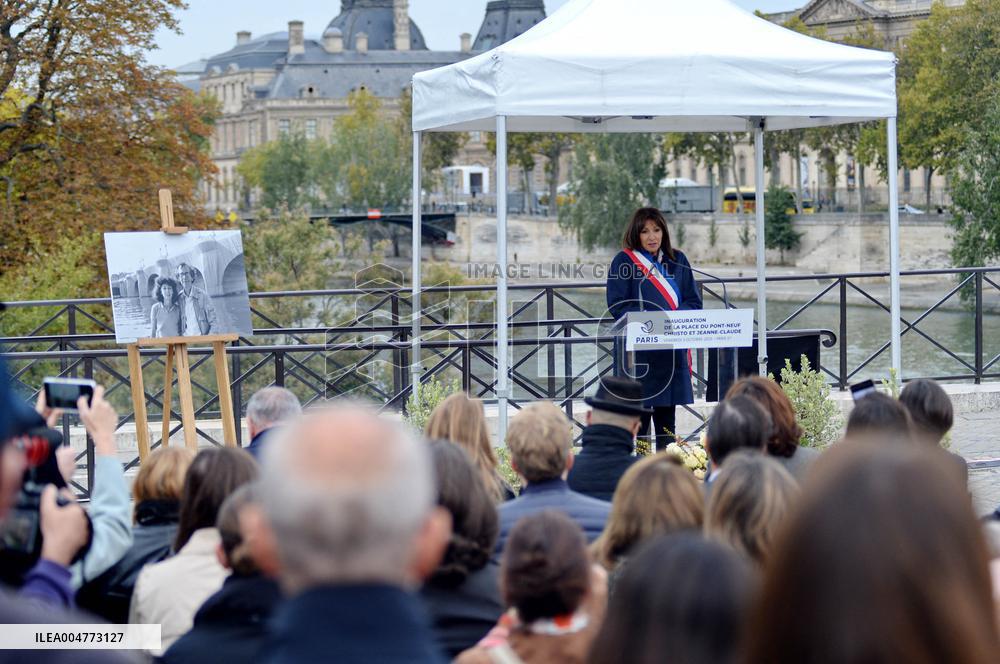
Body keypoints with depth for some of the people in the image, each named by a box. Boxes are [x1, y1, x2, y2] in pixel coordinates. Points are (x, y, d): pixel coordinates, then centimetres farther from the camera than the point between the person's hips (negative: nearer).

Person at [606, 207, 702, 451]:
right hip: (636, 347, -4)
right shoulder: (624, 261, 1)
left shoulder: (677, 260, 12)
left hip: (671, 346, 4)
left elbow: (693, 301, 10)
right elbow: (617, 305, -6)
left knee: (667, 416, 5)